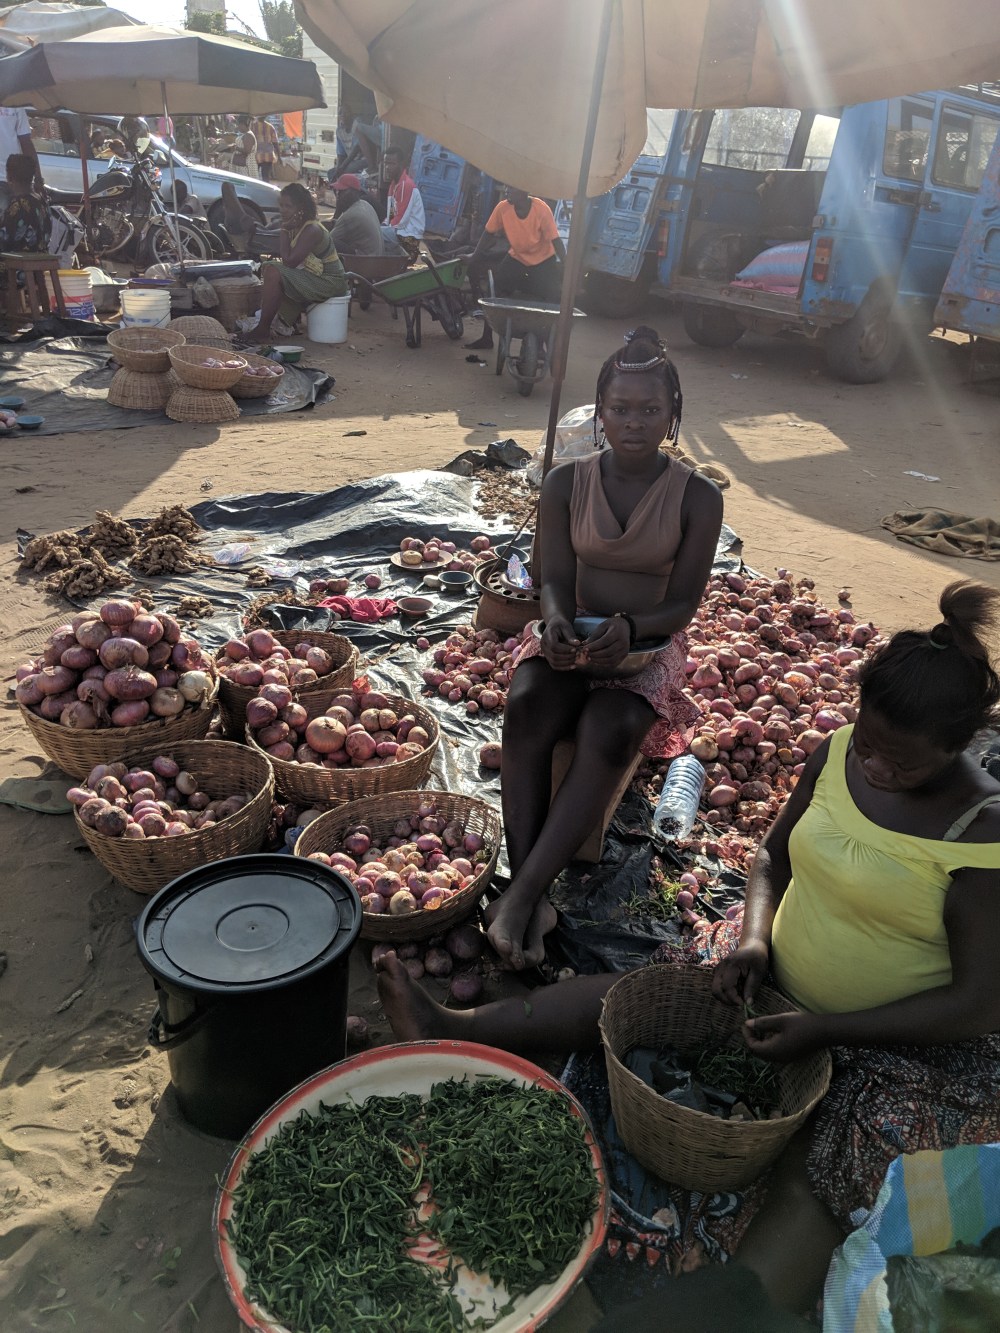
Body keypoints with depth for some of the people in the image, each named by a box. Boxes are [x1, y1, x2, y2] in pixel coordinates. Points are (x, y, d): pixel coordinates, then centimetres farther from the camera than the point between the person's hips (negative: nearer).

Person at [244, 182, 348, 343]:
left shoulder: (312, 230, -21)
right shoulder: (296, 227, 7)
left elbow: (289, 261, -24)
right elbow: (283, 256, 12)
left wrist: (285, 231, -17)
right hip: (313, 277, 10)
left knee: (274, 273, -22)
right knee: (269, 267, 14)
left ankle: (262, 331, -16)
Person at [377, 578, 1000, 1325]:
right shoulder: (840, 754, -8)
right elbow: (774, 856, 6)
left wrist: (824, 1030, -22)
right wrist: (754, 939, -13)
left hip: (910, 1041, -4)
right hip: (780, 981, 5)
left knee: (817, 1182, -23)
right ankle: (452, 1032, -2)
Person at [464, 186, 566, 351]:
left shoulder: (542, 210, -27)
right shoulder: (503, 207, -18)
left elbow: (555, 240, -24)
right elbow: (489, 233, -5)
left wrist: (565, 267, -30)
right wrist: (475, 258, -9)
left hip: (543, 260, -3)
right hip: (516, 257, 3)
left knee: (551, 301, -14)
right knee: (495, 290, -5)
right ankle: (487, 338, 8)